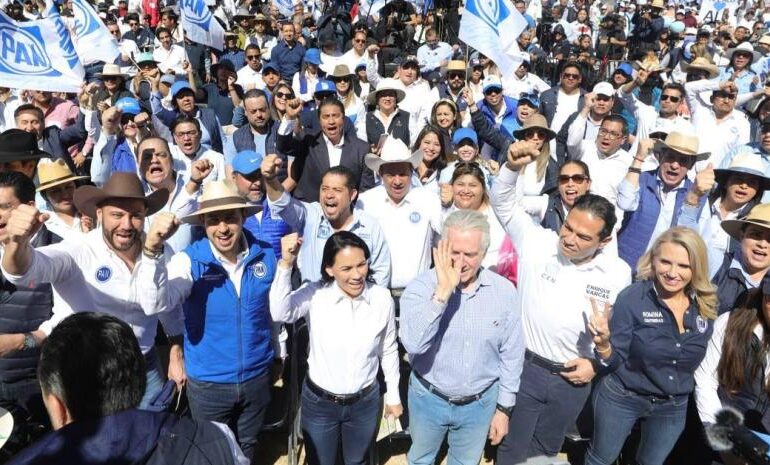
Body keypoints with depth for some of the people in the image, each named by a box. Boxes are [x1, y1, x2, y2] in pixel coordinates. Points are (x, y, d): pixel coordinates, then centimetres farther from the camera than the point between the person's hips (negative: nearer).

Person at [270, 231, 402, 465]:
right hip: (319, 402, -1)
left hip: (365, 402, 1)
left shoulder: (382, 298, -14)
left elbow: (388, 350, -1)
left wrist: (393, 395, 8)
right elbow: (280, 313, -37)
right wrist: (286, 264, -45)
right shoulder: (315, 294, -19)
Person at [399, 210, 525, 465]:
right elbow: (413, 343, -36)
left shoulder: (505, 291, -14)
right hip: (428, 398, 0)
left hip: (480, 403, 1)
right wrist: (443, 291, -39)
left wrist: (504, 408, 2)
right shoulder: (420, 286, -20)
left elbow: (512, 355, -3)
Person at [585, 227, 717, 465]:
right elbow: (614, 362, -21)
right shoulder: (632, 298, -22)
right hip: (622, 399, -4)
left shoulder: (706, 306, -9)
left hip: (674, 407, 4)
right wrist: (603, 344, -38)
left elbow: (697, 360, 7)